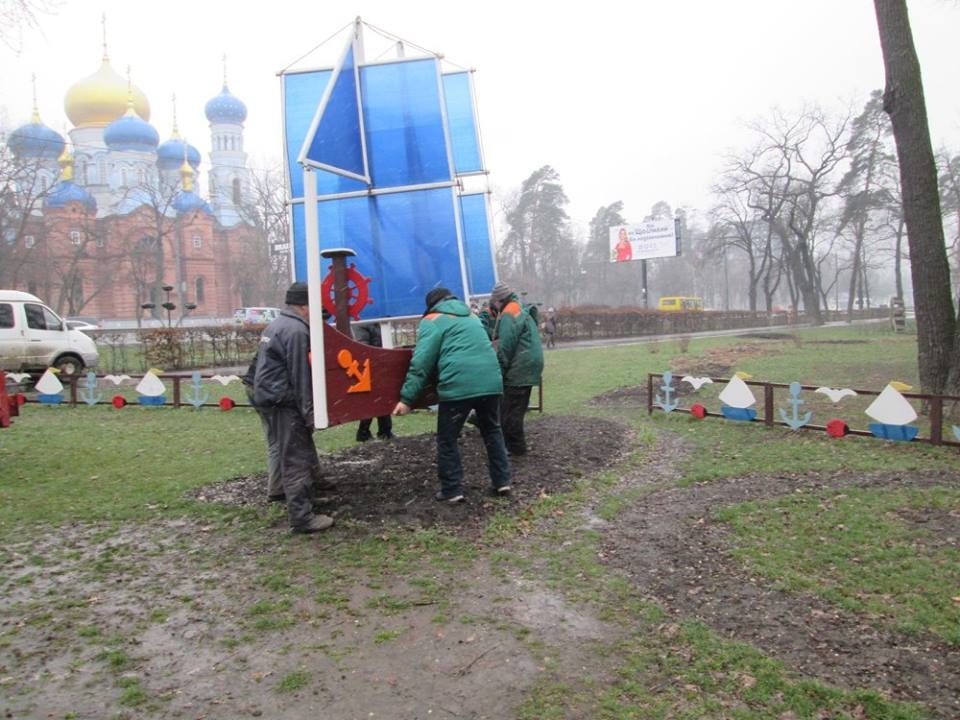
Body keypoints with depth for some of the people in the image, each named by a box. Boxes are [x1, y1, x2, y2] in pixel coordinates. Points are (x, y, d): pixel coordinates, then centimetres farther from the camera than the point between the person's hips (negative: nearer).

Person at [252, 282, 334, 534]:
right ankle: (302, 518, -2)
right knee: (296, 461, -6)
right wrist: (308, 412, -14)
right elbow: (300, 377, -18)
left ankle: (301, 506, 27)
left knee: (298, 456, 18)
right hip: (284, 403, -10)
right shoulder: (296, 330, -16)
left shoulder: (276, 325, 17)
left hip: (270, 398, 10)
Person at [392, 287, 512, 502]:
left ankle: (452, 490, 10)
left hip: (458, 386, -6)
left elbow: (421, 362, -2)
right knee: (492, 432, 22)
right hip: (491, 382, 6)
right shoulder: (472, 317, 28)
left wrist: (407, 398, -2)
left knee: (447, 439, 9)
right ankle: (502, 481, 24)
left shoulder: (433, 321, 8)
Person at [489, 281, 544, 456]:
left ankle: (516, 447, 2)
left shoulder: (509, 315, -15)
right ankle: (515, 444, 25)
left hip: (518, 370, -10)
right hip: (527, 369, 10)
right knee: (516, 409, 17)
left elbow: (505, 348, -19)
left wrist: (499, 371, -12)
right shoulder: (522, 311, 18)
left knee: (510, 410, -3)